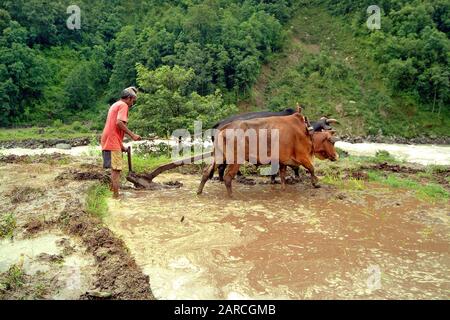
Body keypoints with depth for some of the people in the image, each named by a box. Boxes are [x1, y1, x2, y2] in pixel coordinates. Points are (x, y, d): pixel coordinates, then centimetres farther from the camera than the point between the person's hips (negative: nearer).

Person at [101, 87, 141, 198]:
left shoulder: (115, 105, 25)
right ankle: (116, 196, -7)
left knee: (115, 169, 17)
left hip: (107, 142, 10)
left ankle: (112, 192, 24)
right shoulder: (123, 105, -6)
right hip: (113, 143, -10)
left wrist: (121, 145, 26)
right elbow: (119, 122, -22)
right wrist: (132, 135, -17)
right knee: (116, 169, -8)